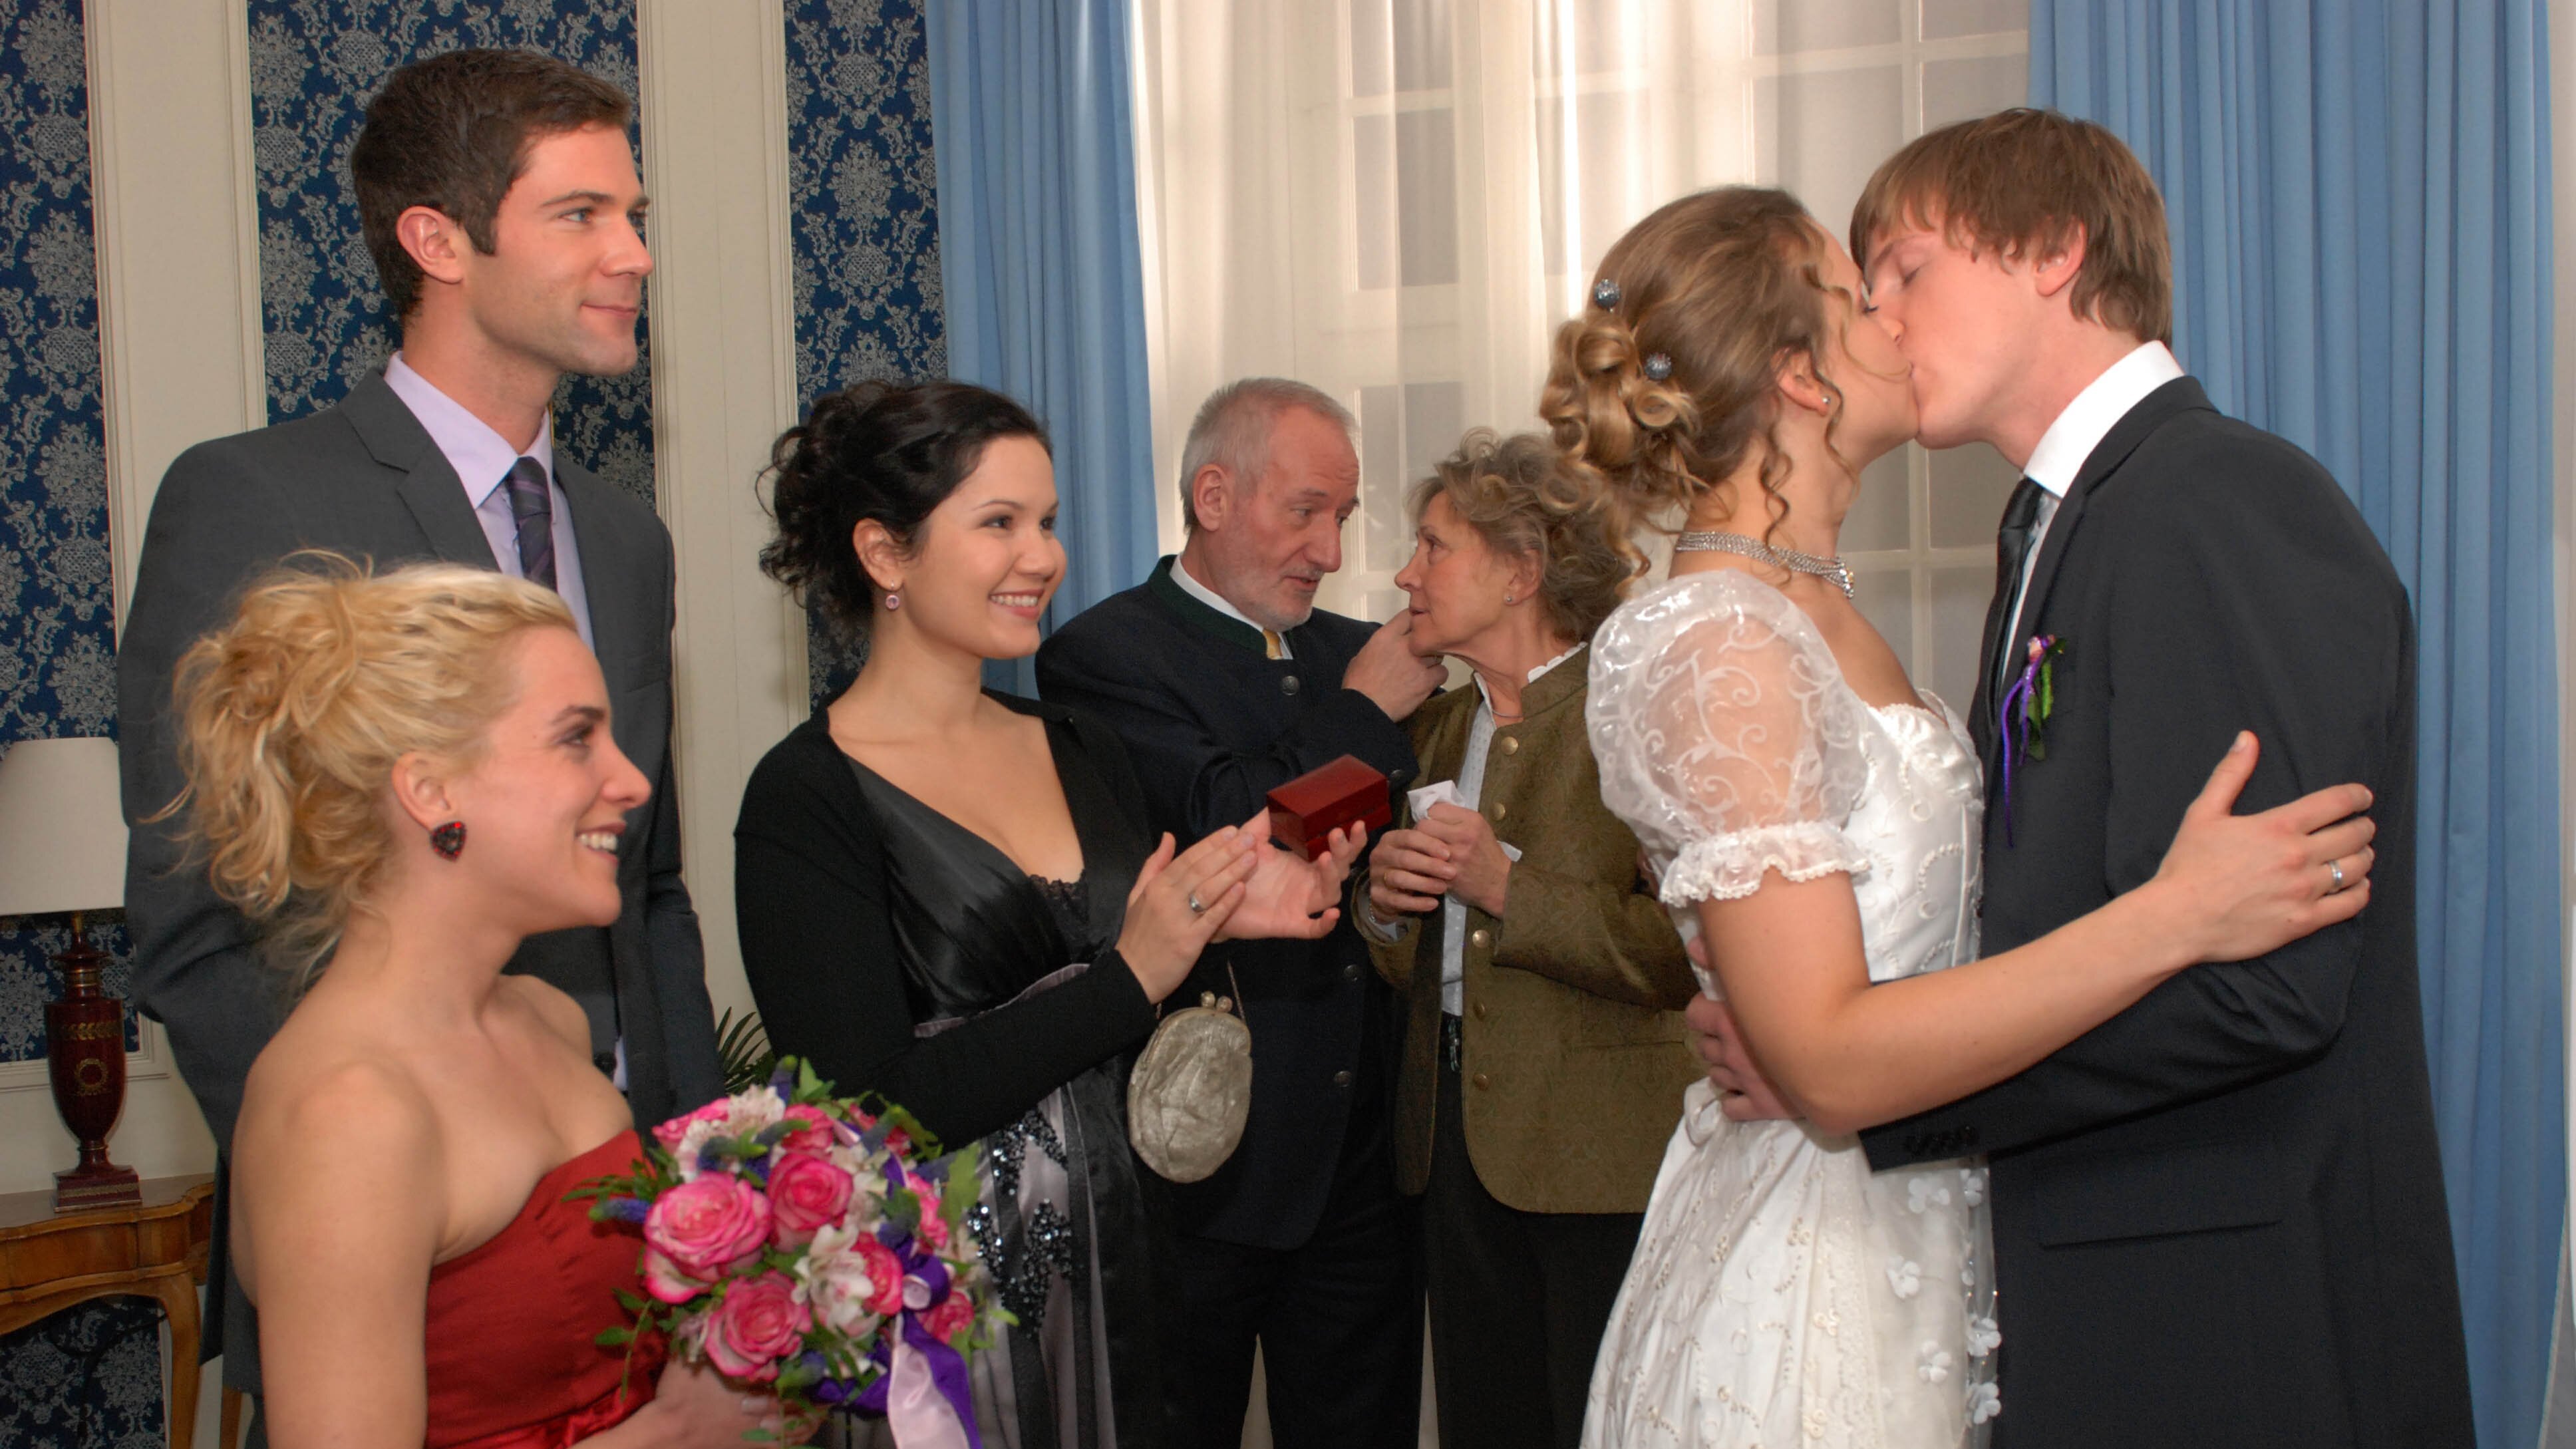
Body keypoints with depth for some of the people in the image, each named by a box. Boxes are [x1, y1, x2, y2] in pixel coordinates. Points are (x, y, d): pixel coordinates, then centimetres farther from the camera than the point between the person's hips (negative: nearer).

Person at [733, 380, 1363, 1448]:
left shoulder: (1083, 751, 7)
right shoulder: (807, 798, -12)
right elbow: (868, 1108, -19)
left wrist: (1225, 917, -5)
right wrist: (1129, 975, -19)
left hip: (1112, 1285, 6)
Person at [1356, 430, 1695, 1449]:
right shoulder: (1441, 726, 15)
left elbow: (1684, 954, -19)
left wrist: (1506, 887, -22)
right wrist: (1385, 905, -2)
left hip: (1606, 1164, -7)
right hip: (1460, 1135, 7)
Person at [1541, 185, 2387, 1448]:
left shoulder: (1815, 610, 9)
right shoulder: (1717, 647, -20)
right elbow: (1829, 1063, -25)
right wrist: (2173, 916, -28)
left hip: (1910, 1263, 9)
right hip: (1808, 1290, -9)